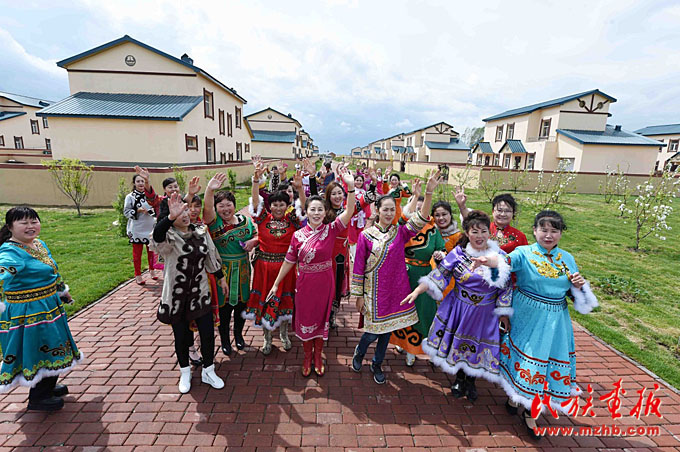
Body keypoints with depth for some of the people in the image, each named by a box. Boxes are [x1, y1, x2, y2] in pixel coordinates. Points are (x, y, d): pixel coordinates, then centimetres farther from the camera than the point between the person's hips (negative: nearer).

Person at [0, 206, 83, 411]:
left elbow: (53, 271, 19)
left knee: (49, 349, 22)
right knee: (39, 352, 5)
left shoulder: (40, 244, 5)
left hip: (48, 308, 9)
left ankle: (48, 387, 43)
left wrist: (63, 291, 29)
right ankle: (37, 398, 26)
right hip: (28, 314, -9)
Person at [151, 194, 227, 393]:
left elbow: (211, 256, 13)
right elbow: (157, 236, -40)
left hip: (200, 293, 3)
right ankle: (185, 373, 38)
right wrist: (171, 217, -57)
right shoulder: (169, 237, -14)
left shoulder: (201, 232, 1)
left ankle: (208, 371, 29)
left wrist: (221, 277, 18)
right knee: (181, 336, 14)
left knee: (207, 333, 7)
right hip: (176, 297, -3)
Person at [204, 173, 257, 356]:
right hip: (222, 271, -3)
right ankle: (224, 339, 29)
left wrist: (252, 242, -9)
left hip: (242, 269, 4)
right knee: (224, 305, 6)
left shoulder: (244, 220, 3)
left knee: (241, 303, 15)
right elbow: (207, 208, -30)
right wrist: (210, 190, -48)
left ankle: (238, 334, 39)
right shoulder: (214, 221, -9)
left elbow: (256, 235, 15)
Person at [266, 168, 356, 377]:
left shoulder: (331, 230, -9)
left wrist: (351, 187, -35)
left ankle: (318, 356, 39)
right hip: (304, 283, 0)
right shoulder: (298, 235, -6)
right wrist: (276, 284, 4)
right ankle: (307, 357, 38)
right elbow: (289, 261, 1)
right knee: (305, 319, 14)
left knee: (321, 318, 16)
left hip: (324, 283, 0)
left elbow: (349, 212, -22)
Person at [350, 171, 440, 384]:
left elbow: (420, 220, -18)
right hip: (375, 290, -3)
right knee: (373, 332, 4)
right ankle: (359, 353, 39)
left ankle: (377, 365, 39)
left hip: (396, 289, 3)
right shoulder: (366, 235, -7)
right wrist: (358, 295, -2)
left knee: (387, 330, 15)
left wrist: (429, 192, -30)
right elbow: (359, 267, -4)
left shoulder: (400, 232, -1)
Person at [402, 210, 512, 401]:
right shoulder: (458, 252, -11)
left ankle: (471, 381, 43)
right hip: (458, 308, 0)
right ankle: (459, 379, 43)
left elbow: (505, 288, -3)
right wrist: (417, 291, -17)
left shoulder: (500, 257, -10)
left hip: (484, 313, 0)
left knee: (477, 345, 14)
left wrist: (504, 315, -1)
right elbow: (439, 274, -11)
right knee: (457, 342, 14)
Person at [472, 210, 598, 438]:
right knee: (524, 356, 7)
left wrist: (579, 285, -10)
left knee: (552, 360, 11)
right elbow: (507, 261, -33)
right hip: (527, 318, -4)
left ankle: (530, 412, 32)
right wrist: (489, 260, -55)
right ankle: (515, 395, 39)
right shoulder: (524, 253, -10)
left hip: (556, 322, 4)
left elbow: (573, 294, 14)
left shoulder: (568, 259, 5)